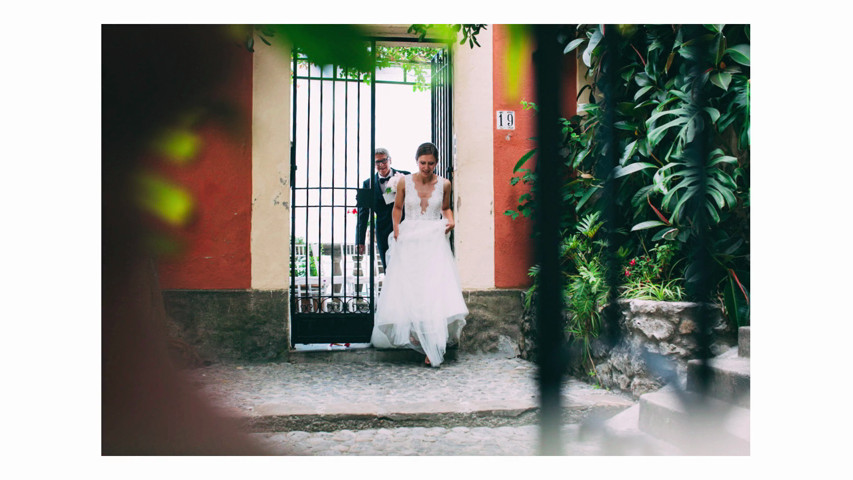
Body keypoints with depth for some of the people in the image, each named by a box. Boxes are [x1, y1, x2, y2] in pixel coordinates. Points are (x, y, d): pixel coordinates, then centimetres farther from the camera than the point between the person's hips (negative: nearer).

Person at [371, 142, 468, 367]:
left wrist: (450, 220, 0)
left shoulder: (444, 184, 4)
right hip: (408, 241, 1)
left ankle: (433, 348, -8)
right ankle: (414, 336, 16)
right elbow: (397, 208, 15)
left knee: (436, 289, -11)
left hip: (434, 241, -1)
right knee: (406, 291, -3)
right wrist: (396, 227, -1)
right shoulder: (405, 182, 2)